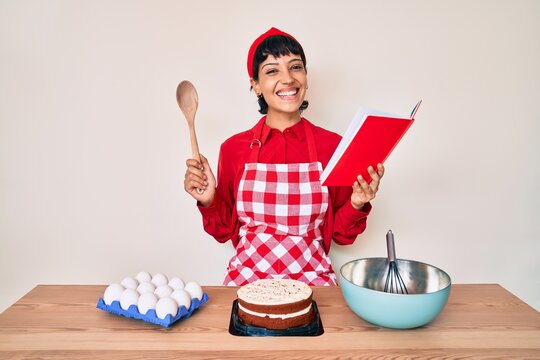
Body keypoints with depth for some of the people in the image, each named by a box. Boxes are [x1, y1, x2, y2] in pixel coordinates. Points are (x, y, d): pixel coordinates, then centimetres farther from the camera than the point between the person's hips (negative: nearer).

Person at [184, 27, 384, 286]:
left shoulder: (333, 146, -2)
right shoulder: (234, 148, 0)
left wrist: (356, 204, -11)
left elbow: (341, 234, 6)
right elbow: (224, 231, 9)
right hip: (246, 279, 0)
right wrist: (208, 200, -7)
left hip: (312, 279, 0)